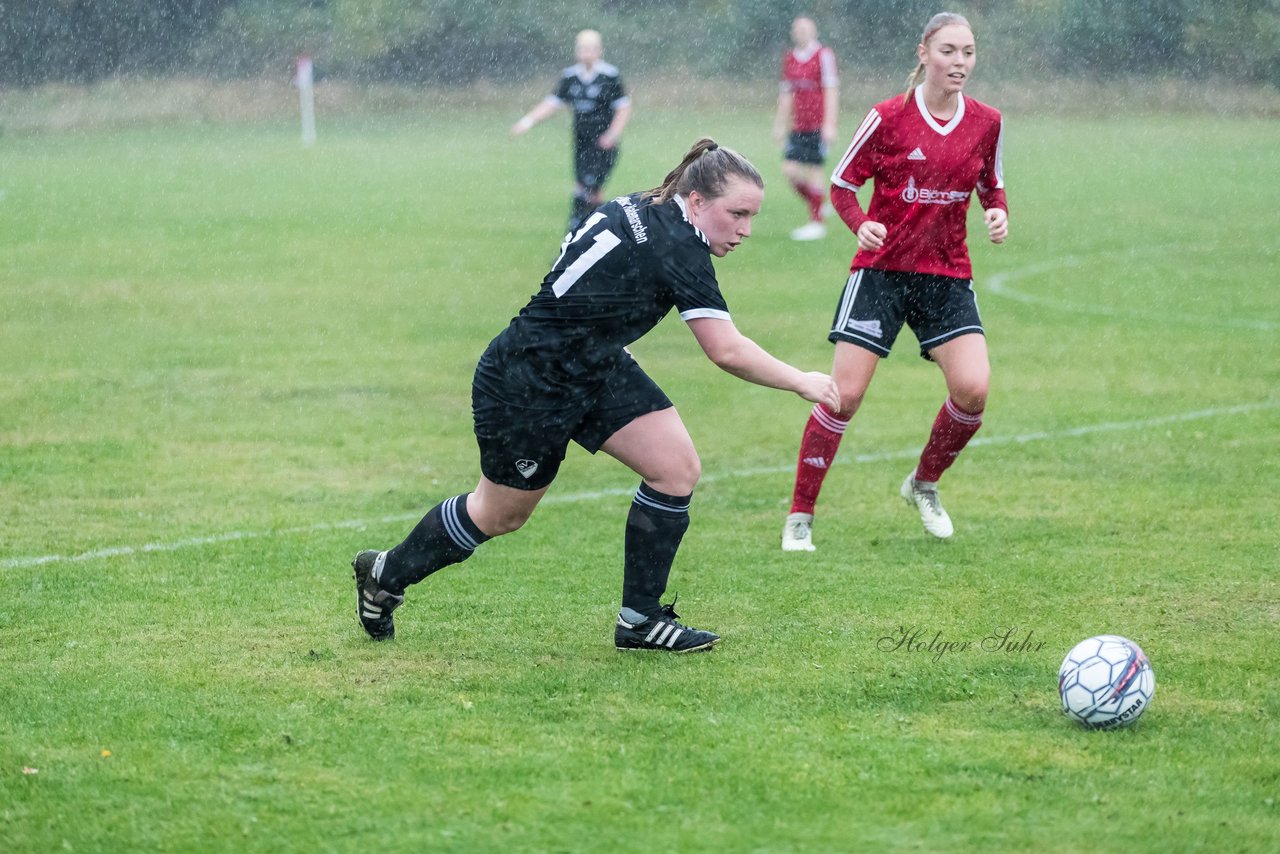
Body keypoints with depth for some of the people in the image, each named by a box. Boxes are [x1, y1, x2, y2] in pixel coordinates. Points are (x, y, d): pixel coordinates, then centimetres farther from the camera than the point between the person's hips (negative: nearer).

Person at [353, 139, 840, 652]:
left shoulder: (641, 213, 0)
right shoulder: (676, 246, -27)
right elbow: (728, 351, -29)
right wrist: (802, 383, -19)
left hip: (593, 368, 9)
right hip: (525, 386, -9)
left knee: (676, 468, -4)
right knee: (500, 515, 11)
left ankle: (640, 619, 5)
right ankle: (385, 575, 35)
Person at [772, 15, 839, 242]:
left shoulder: (823, 55, -6)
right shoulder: (789, 59, 12)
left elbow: (831, 91, -9)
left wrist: (829, 124, -15)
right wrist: (780, 125, 17)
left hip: (818, 125, -6)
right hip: (798, 127, 6)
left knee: (814, 170, -6)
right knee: (790, 169, -3)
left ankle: (816, 222, 2)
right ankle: (819, 204, 18)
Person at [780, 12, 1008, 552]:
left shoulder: (986, 124, 2)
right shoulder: (888, 118, -8)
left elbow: (992, 185, 17)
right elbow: (842, 184, 0)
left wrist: (998, 214, -5)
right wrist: (861, 224, -19)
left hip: (947, 275, 3)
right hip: (882, 268, -3)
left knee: (973, 388, -13)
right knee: (844, 393, -8)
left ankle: (924, 485, 15)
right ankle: (799, 517, 4)